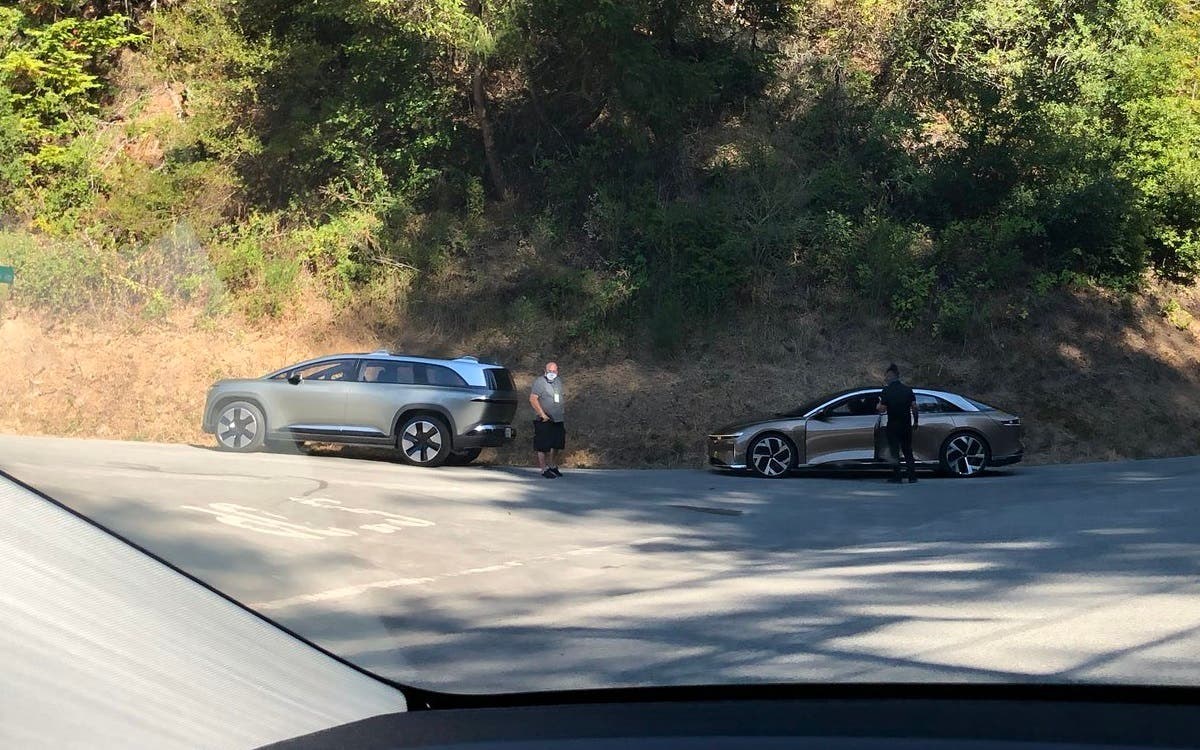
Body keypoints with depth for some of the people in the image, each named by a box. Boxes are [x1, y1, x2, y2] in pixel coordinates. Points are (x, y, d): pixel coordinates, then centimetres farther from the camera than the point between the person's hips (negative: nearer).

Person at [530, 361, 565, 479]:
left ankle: (554, 466, 28)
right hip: (545, 421, -8)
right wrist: (542, 415, -20)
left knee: (559, 445, 12)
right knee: (543, 447, -2)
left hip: (558, 420, 8)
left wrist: (563, 411, 20)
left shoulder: (558, 382, 14)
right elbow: (533, 399, -18)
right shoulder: (540, 382, -11)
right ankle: (544, 469, 4)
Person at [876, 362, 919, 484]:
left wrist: (878, 406, 8)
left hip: (893, 425, -4)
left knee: (894, 451, 3)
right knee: (908, 451, 12)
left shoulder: (887, 390, -10)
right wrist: (916, 421, 9)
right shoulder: (907, 389, 3)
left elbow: (882, 409, -14)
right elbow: (914, 407, 1)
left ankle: (896, 477, 1)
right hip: (906, 425, 4)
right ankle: (912, 476, 7)